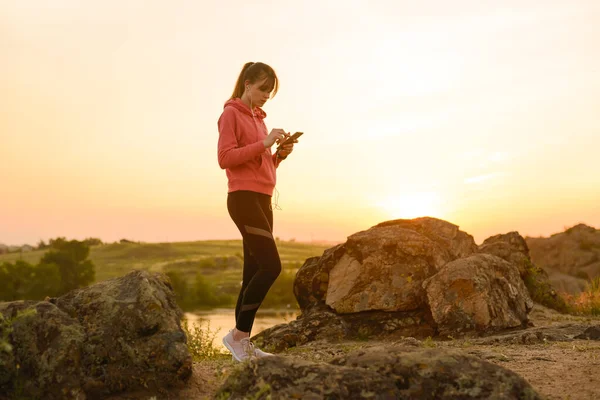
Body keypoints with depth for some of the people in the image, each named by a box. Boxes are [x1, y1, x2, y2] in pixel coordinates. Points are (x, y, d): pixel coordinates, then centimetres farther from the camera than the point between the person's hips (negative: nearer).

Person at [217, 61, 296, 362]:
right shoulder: (231, 114, -3)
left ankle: (244, 341, 9)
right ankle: (238, 334, -6)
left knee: (254, 271, 5)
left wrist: (280, 154, 4)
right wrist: (263, 143, -17)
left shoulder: (258, 118, 22)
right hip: (243, 198, -9)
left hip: (263, 200, 9)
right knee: (271, 265, -16)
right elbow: (225, 158, -14)